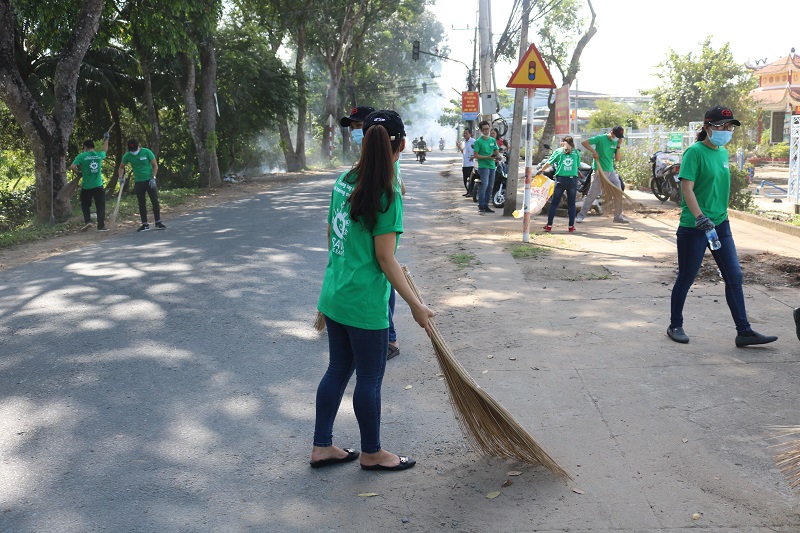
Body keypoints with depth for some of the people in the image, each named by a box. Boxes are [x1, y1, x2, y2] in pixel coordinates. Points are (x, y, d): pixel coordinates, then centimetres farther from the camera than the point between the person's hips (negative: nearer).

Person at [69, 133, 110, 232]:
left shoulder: (82, 156, -7)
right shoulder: (99, 155, 2)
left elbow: (72, 167, -14)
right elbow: (105, 150, 25)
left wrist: (79, 172, 5)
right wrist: (106, 139, 39)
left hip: (86, 186, -1)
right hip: (98, 186, 1)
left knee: (85, 205, 16)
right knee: (100, 206, 6)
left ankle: (88, 221, -1)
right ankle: (101, 226, 6)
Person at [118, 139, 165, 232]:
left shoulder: (147, 152, -10)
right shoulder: (127, 156, -3)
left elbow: (155, 166, -4)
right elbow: (121, 167, 11)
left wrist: (153, 178, -13)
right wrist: (121, 178, -4)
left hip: (149, 181, -2)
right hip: (138, 182, 2)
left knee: (155, 201, -4)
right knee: (141, 204, 6)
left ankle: (158, 222, 7)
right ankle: (145, 224, 12)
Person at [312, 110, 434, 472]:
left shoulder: (344, 181, 3)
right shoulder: (387, 194, -19)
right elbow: (384, 258, -18)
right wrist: (415, 305, -13)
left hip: (334, 295, 8)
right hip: (365, 303, -8)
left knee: (338, 371, 19)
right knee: (369, 379, 9)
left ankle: (321, 447, 29)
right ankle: (371, 453, 27)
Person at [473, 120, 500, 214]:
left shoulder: (493, 140, 13)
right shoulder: (478, 141, -4)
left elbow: (497, 152, 19)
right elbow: (476, 155, -8)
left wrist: (497, 156, -5)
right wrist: (488, 157, -18)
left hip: (492, 166, 6)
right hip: (483, 166, -6)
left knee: (490, 187, 8)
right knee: (484, 185, -17)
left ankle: (486, 205, 16)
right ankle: (480, 206, -14)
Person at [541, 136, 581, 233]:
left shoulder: (558, 151, 7)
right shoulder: (576, 152, 10)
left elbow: (548, 164, 7)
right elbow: (577, 166, 12)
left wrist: (541, 170, 23)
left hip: (560, 179, -1)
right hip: (573, 179, 1)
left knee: (554, 203, 6)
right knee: (571, 203, 9)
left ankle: (549, 225, 3)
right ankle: (571, 226, 7)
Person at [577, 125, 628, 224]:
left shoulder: (616, 142, 10)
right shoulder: (600, 138, -8)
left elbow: (617, 159, 7)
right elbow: (584, 142, -11)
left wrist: (618, 146, -2)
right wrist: (594, 151, -19)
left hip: (611, 171, 6)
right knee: (593, 194, -4)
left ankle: (618, 216, 15)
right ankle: (581, 215, 6)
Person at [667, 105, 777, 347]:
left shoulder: (723, 153, 11)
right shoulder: (695, 152, -12)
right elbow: (687, 187, -20)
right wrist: (700, 217, -29)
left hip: (720, 224, 8)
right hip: (694, 227, -8)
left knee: (735, 277, 5)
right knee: (686, 279, 4)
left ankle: (744, 331, 10)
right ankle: (675, 326, 21)